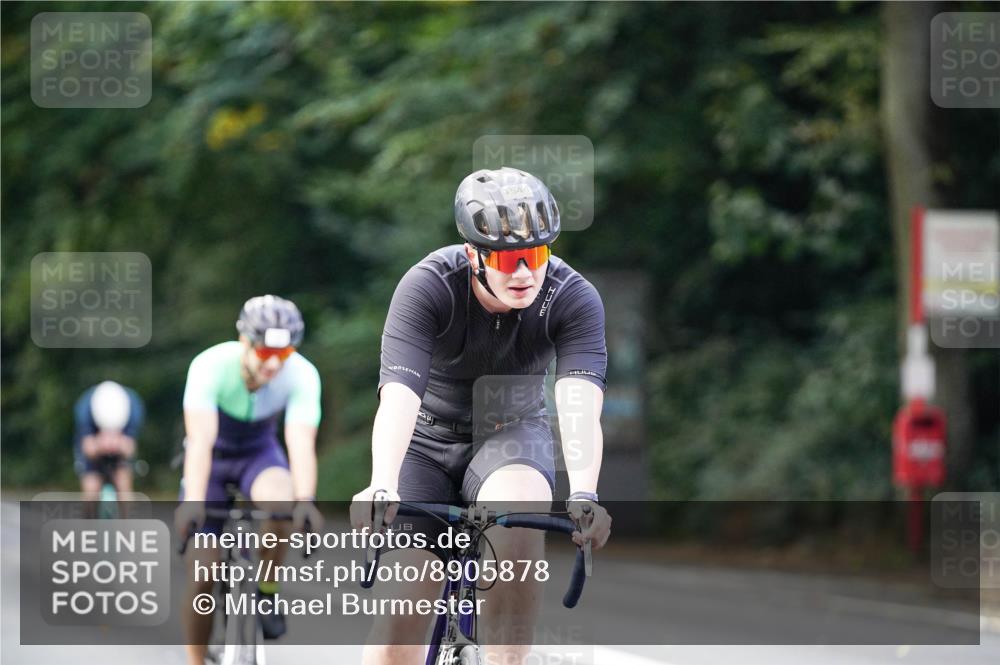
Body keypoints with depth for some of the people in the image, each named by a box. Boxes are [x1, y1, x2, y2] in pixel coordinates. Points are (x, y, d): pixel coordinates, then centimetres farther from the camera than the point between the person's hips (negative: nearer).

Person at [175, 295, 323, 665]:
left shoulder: (302, 375, -28)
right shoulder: (211, 367, -32)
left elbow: (301, 444, -36)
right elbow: (201, 440, -41)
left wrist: (305, 501, -53)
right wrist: (193, 502, -55)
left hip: (259, 453, 1)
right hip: (214, 456, -1)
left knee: (281, 501, -35)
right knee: (201, 575, -7)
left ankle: (267, 591, -11)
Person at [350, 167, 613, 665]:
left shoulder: (573, 299, -22)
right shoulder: (428, 287, -25)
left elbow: (580, 403, -36)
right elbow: (399, 394, -38)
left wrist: (583, 495, -54)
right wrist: (381, 488, -55)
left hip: (511, 434, 0)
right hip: (429, 441, 0)